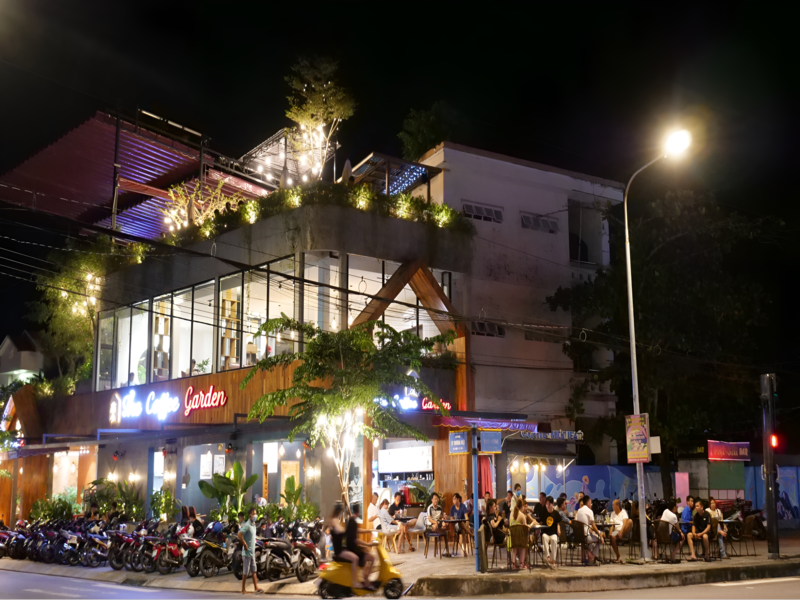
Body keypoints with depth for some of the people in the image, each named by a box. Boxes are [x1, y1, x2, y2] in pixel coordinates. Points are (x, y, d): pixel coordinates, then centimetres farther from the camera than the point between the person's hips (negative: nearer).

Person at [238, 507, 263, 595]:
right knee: (245, 572, -1)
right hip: (247, 552, -9)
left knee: (254, 570, 9)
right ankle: (243, 589, 8)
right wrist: (245, 545, -22)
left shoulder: (254, 525, 11)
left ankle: (256, 588, 12)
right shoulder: (247, 525, -18)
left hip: (252, 551, 9)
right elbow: (240, 534, -30)